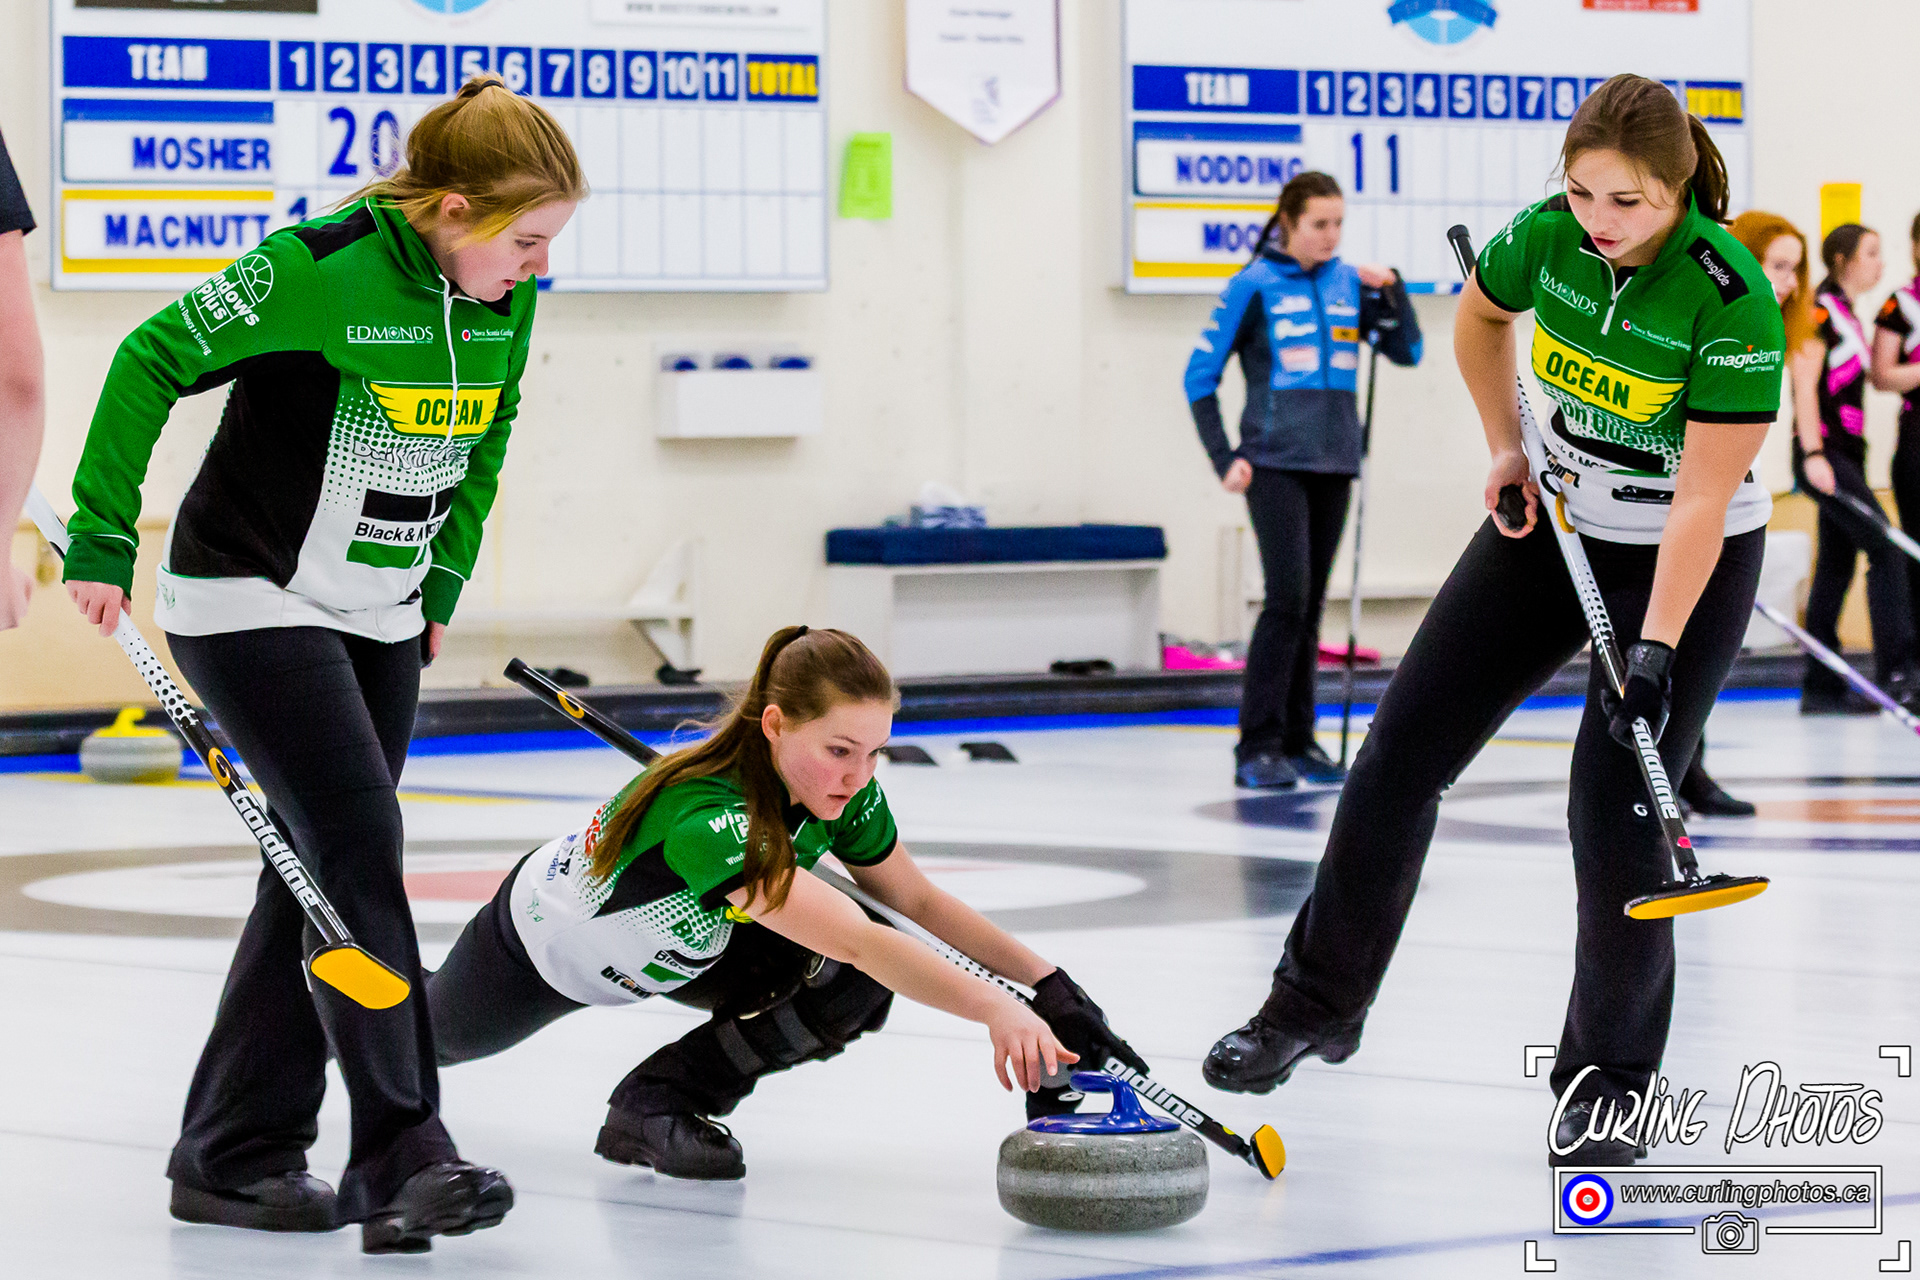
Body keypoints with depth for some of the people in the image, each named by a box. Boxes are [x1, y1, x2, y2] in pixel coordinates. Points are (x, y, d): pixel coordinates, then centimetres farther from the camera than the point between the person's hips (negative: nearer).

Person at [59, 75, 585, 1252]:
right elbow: (153, 363, -15)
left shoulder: (506, 299, -1)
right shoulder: (320, 270, -23)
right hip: (255, 603, -8)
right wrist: (103, 538, -13)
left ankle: (235, 1155, 17)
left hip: (381, 621, 8)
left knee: (319, 876, 8)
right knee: (360, 850, -17)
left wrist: (444, 582, 17)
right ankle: (405, 1162, -18)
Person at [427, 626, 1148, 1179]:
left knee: (855, 987, -22)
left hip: (686, 946, 5)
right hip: (543, 944, -5)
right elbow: (857, 939, -57)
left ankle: (661, 1102, -5)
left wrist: (1050, 987, -19)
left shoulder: (844, 796, -27)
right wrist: (995, 1010, -67)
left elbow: (919, 900, -10)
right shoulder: (705, 815, -48)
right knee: (438, 1036, 24)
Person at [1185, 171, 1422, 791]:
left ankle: (1297, 740, 16)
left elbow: (1408, 351, 10)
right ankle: (1258, 746, -12)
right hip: (1275, 463, -5)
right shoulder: (1255, 286, -6)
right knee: (1288, 596, -15)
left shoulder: (1349, 283, 7)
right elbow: (1201, 376, -3)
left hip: (1333, 464, 5)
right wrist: (1224, 458, -9)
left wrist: (1392, 290, -5)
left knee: (1310, 606, 9)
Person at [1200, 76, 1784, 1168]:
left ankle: (1608, 1086, 5)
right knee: (1403, 751, 4)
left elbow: (1702, 500, -27)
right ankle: (1320, 1001, 21)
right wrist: (1506, 449, 5)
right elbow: (1479, 316, 11)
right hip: (1556, 521, 5)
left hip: (1690, 561, -5)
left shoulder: (1733, 298, -29)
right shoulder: (1546, 237, -15)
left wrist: (1655, 651, -30)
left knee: (1616, 810, -12)